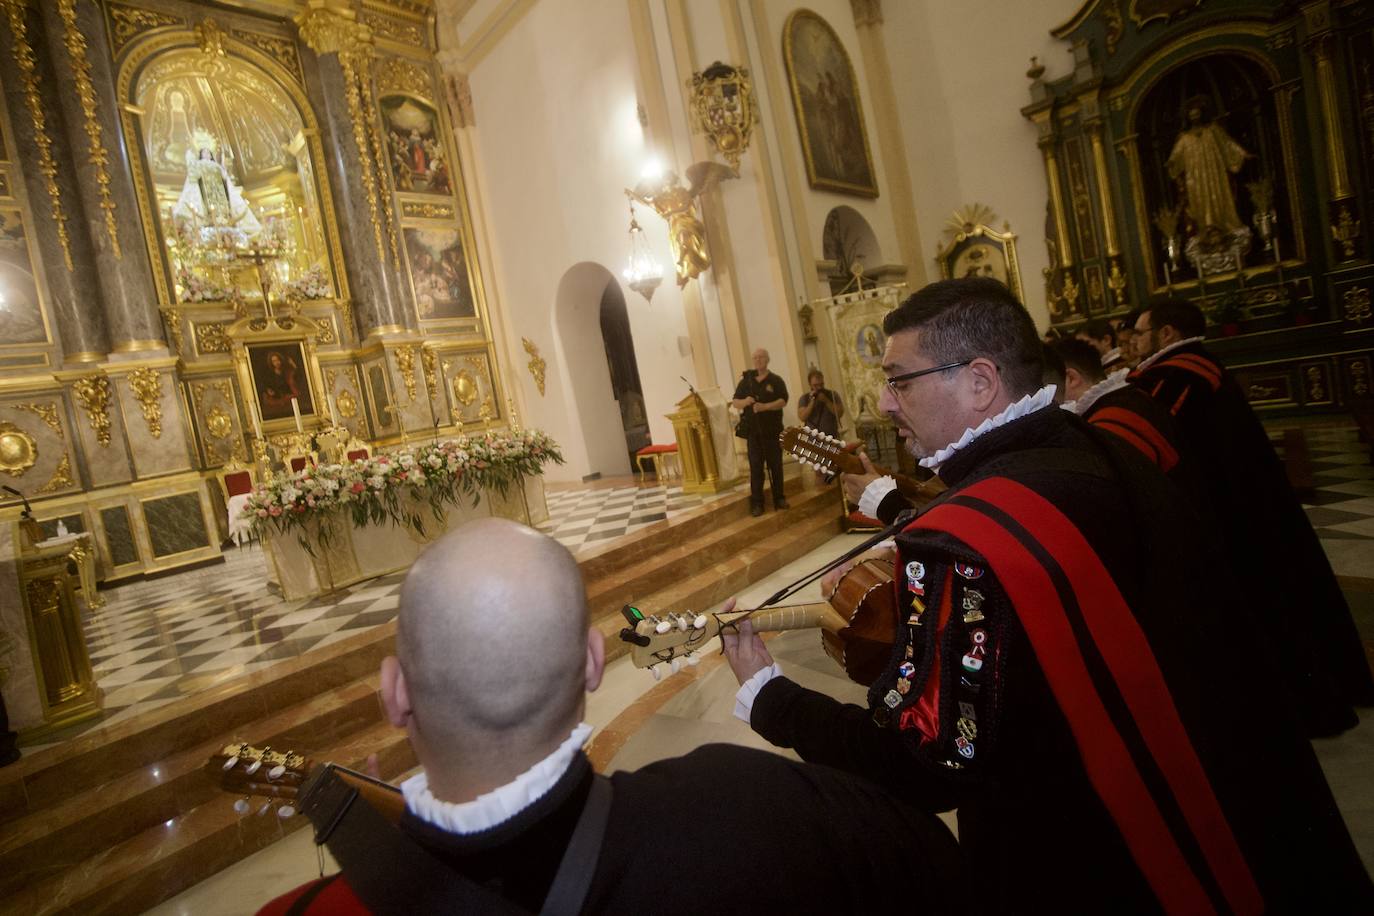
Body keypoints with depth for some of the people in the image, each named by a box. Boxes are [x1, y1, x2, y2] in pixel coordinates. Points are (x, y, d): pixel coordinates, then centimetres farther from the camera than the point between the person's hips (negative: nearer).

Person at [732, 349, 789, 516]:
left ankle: (779, 498, 17)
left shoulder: (776, 381, 2)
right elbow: (735, 403, 8)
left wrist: (765, 406, -27)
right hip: (753, 431, 1)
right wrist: (744, 402, -15)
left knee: (775, 465, 5)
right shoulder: (746, 380, 8)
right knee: (755, 467, -1)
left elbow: (783, 401, -12)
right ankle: (756, 503, 2)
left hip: (773, 430, -1)